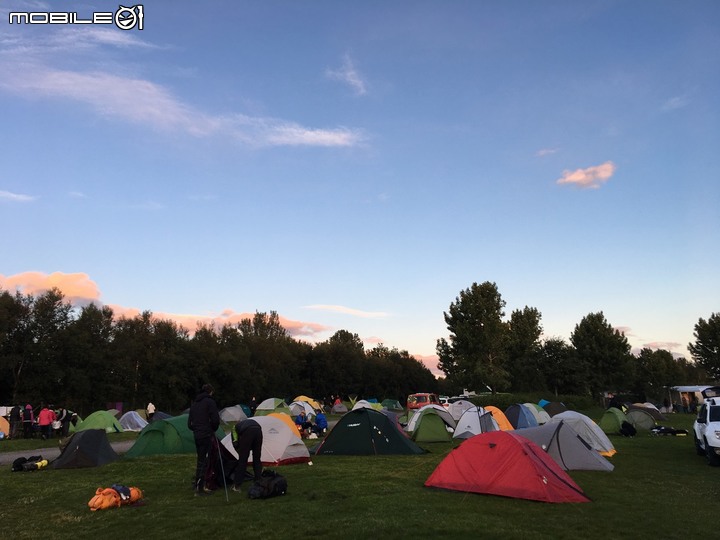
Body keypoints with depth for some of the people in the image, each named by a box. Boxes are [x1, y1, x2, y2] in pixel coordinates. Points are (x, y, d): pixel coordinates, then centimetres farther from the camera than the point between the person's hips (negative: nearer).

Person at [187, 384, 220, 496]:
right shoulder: (210, 402, -7)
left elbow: (189, 423, 18)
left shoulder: (194, 403, 16)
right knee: (204, 461, -4)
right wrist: (213, 430, 4)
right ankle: (200, 487, -2)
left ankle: (197, 482, 27)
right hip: (206, 435, -7)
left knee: (200, 459, 19)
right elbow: (215, 419, -14)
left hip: (196, 435, 8)